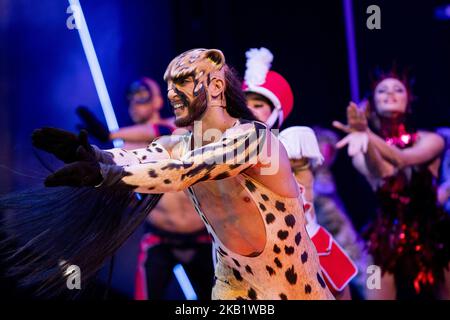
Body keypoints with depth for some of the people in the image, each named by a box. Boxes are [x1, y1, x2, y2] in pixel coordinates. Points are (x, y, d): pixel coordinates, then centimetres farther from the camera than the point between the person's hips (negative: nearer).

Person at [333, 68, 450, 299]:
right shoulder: (364, 154, 0)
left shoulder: (430, 141, -1)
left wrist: (368, 135, -41)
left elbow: (402, 160, -23)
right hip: (387, 240, 0)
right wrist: (364, 141, -44)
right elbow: (380, 179, -23)